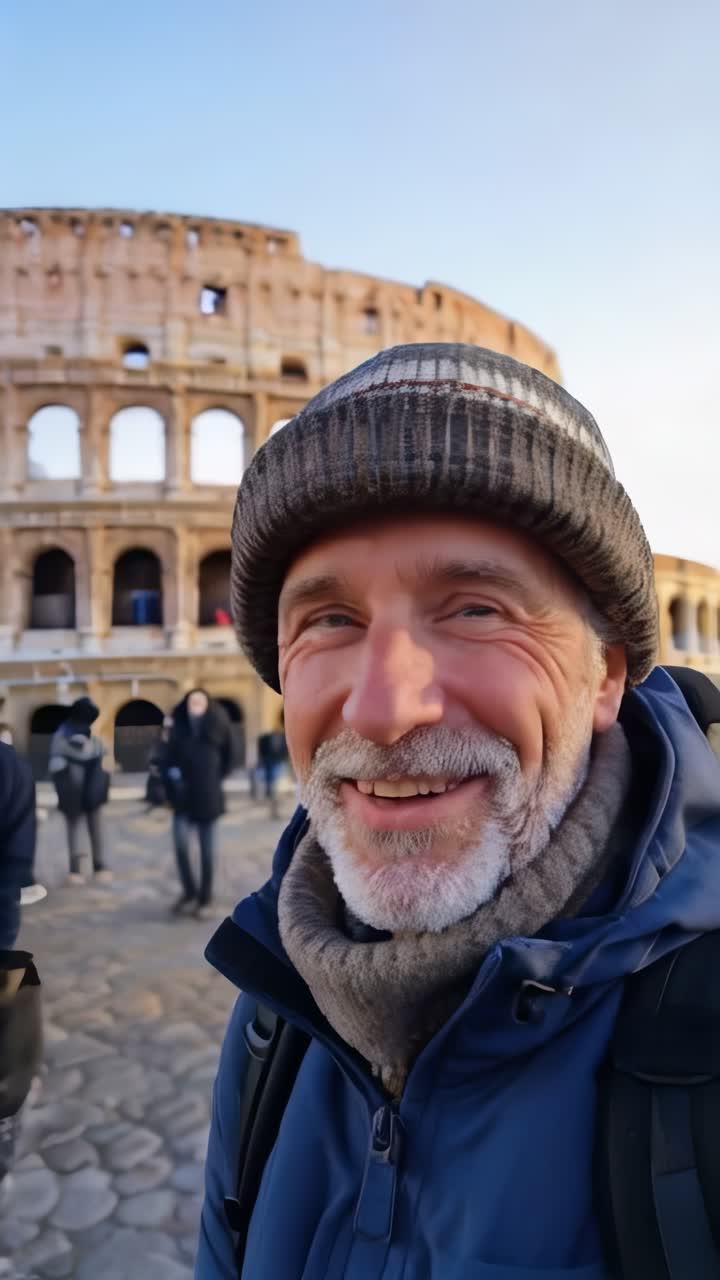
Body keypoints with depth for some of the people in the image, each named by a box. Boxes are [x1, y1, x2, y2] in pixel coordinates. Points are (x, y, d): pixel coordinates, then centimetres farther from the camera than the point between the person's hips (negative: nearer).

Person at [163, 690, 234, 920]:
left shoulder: (217, 728, -3)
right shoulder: (178, 728, 1)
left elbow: (228, 760, 7)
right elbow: (168, 758, 9)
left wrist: (215, 781, 0)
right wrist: (172, 775, -7)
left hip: (207, 797, -1)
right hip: (183, 797, 1)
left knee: (207, 850, 6)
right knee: (180, 844, -9)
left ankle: (205, 899, 18)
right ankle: (189, 893, 12)